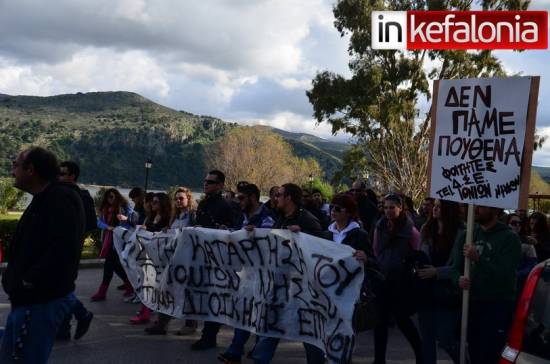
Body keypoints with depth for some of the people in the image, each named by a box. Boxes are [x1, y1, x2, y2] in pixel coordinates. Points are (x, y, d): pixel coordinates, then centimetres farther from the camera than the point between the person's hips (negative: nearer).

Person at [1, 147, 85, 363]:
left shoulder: (60, 199, -18)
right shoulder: (45, 199, 15)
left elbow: (63, 249, -31)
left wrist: (29, 282, -22)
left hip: (41, 301, -10)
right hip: (31, 299, 10)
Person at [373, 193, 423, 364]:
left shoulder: (410, 230, -9)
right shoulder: (380, 227, 3)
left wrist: (409, 269, -6)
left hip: (401, 281, -4)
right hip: (382, 280, 4)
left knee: (402, 320, 2)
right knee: (380, 321, 5)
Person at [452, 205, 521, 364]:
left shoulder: (510, 238, -6)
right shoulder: (466, 235, 10)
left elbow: (506, 275, -15)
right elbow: (456, 267, 6)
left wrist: (478, 259, -26)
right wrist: (459, 278, -17)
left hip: (498, 306, -5)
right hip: (471, 303, 5)